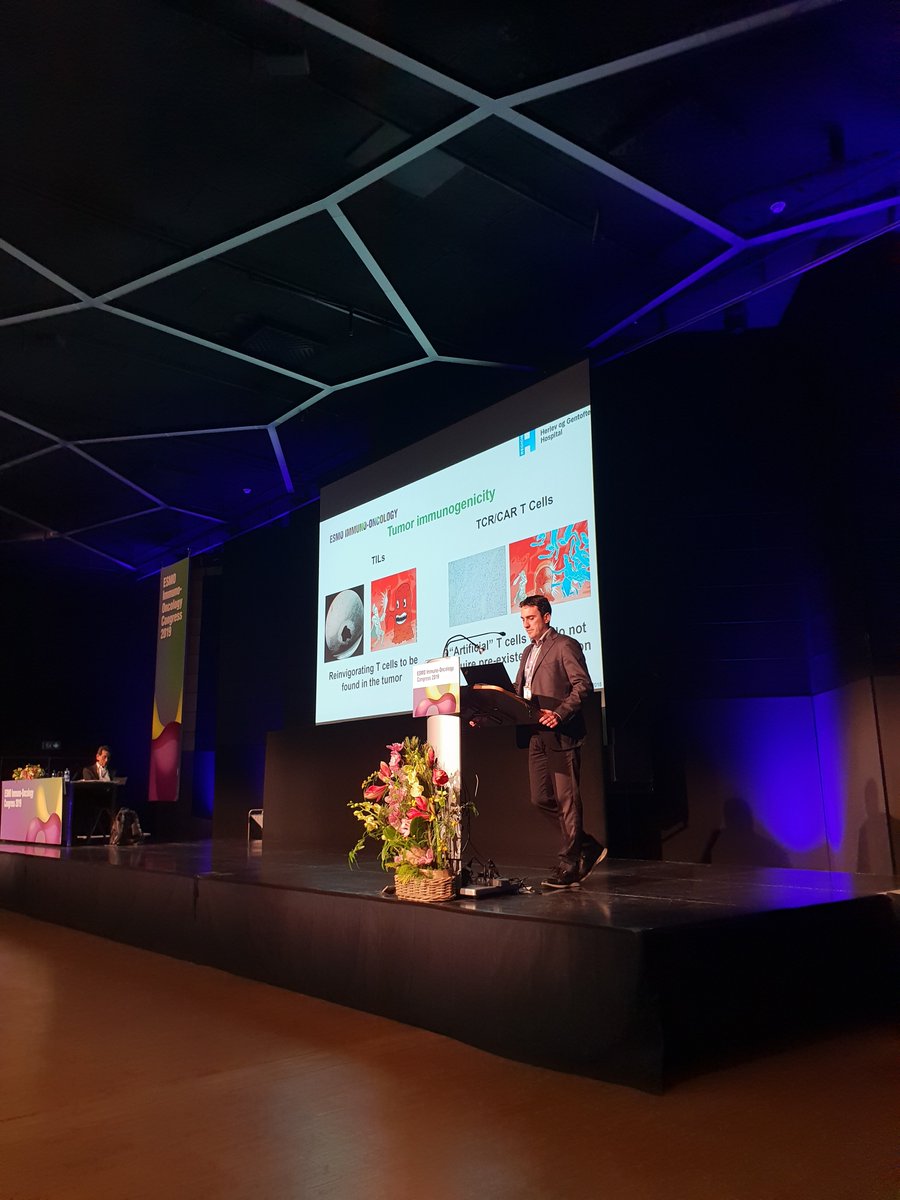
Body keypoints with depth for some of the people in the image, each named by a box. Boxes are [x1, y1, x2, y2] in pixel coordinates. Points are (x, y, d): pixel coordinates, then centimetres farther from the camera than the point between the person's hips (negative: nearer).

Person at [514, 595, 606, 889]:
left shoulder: (565, 646, -5)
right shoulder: (528, 652, 20)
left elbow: (584, 685, -13)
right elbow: (517, 692, 20)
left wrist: (560, 713, -25)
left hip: (561, 735, -8)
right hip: (537, 737, 9)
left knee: (567, 799, -2)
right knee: (540, 799, 8)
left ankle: (569, 865, 7)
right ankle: (589, 847, 23)